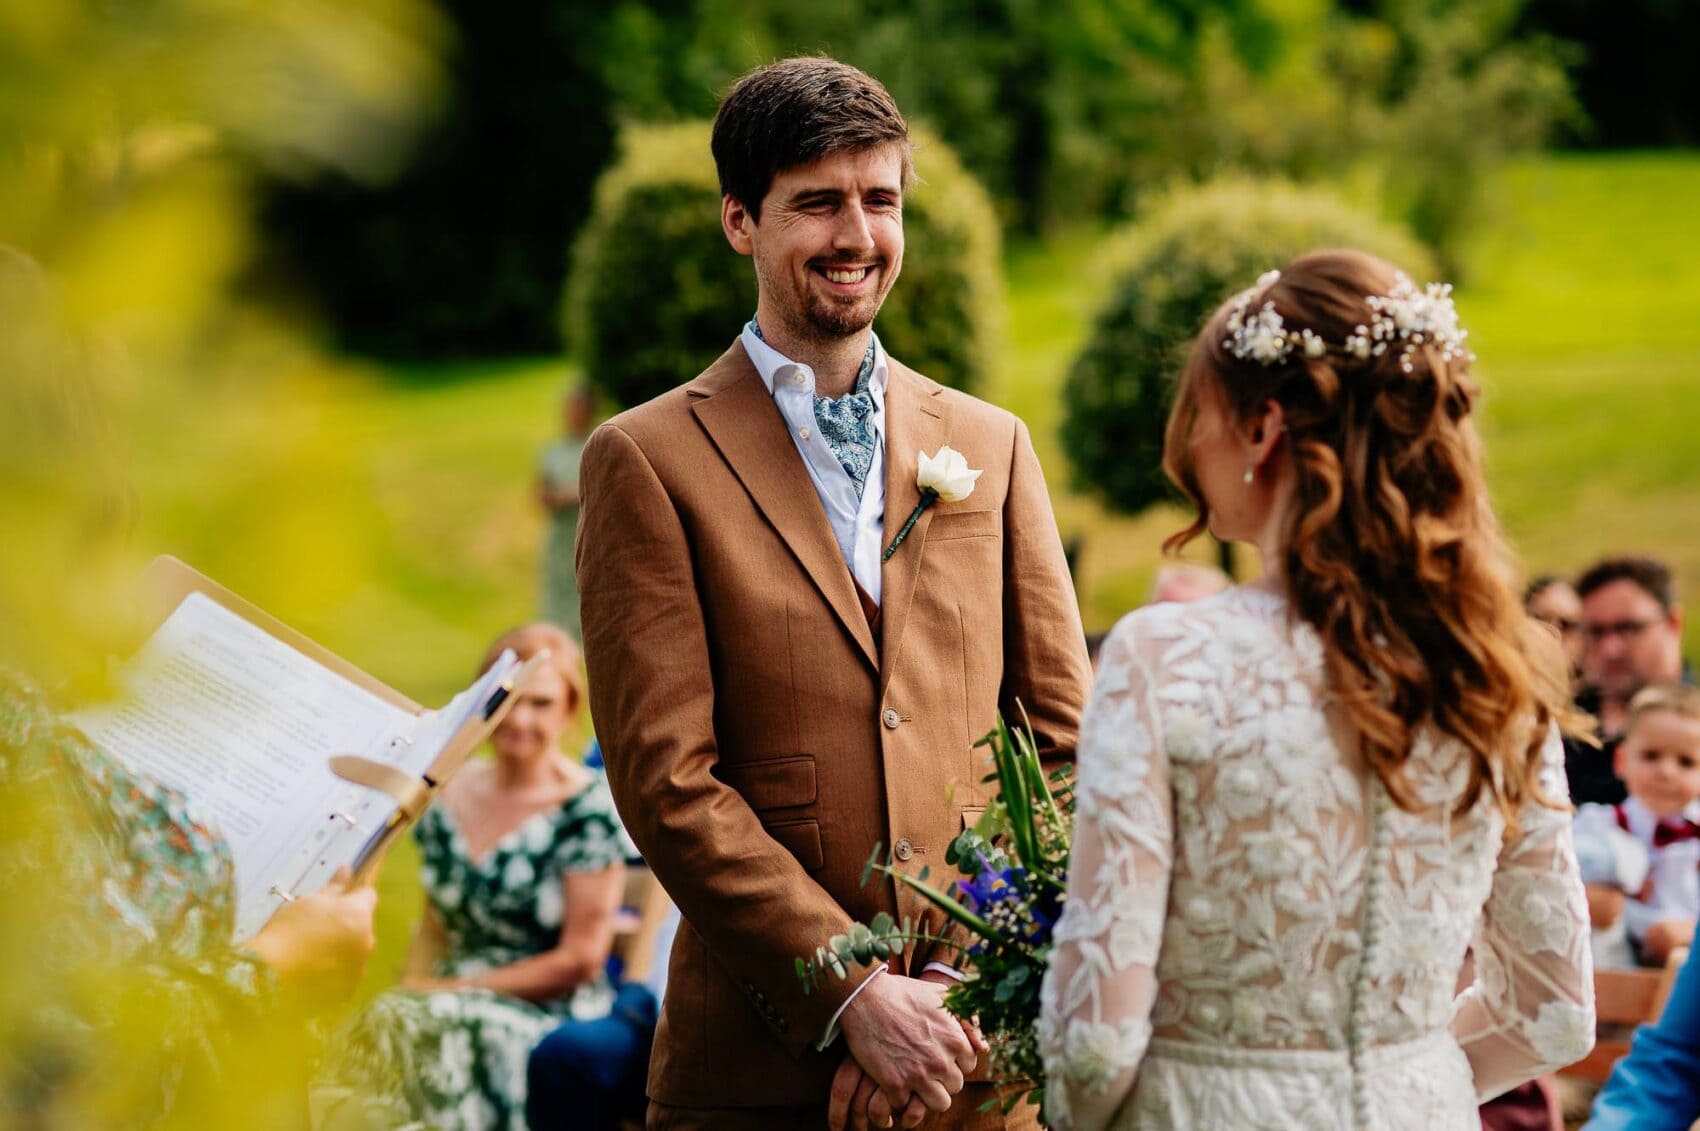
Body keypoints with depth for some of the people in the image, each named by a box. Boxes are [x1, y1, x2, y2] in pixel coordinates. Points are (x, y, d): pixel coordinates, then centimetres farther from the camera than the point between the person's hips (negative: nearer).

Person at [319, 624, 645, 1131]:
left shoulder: (589, 810, -5)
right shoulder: (451, 795, 12)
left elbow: (580, 960, -7)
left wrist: (455, 989, -9)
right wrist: (412, 991, -3)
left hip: (549, 1017, -5)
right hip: (454, 1009, 5)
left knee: (421, 1031, -33)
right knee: (386, 1023, -29)